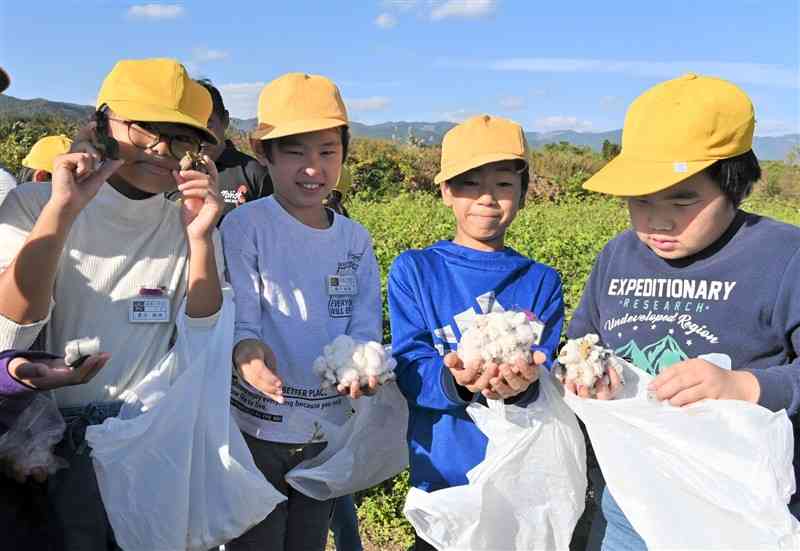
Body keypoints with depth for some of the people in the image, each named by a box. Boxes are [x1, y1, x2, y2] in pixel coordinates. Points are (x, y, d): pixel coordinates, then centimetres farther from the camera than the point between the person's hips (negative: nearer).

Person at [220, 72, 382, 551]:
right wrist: (249, 354, -38)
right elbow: (238, 322, -15)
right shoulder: (244, 227, -11)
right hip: (256, 427, -4)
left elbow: (364, 329, 1)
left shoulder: (356, 239, 2)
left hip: (328, 430, 4)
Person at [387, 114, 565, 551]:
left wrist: (524, 382, -31)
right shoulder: (413, 270, -3)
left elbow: (544, 369, -7)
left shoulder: (542, 281, 1)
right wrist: (455, 380, -32)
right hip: (443, 471, -1)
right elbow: (410, 371, -11)